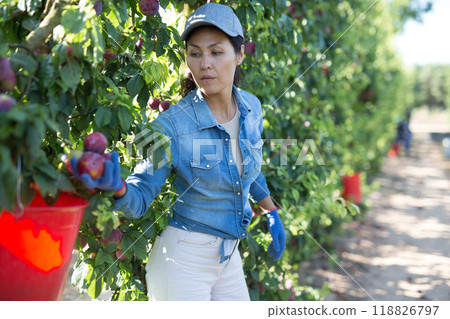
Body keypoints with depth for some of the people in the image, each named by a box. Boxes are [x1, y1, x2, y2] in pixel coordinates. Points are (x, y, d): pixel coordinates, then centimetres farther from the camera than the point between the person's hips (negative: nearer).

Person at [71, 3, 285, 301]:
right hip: (182, 259, -6)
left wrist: (272, 214, 21)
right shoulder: (172, 125, -19)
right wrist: (117, 186, -38)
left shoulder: (251, 107, -3)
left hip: (228, 259, 6)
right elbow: (140, 200, -17)